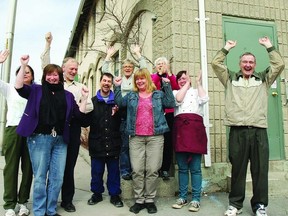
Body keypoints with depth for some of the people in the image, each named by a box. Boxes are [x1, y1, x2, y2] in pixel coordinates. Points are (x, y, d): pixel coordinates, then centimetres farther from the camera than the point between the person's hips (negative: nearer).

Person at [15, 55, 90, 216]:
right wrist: (24, 66, -17)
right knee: (40, 177, 4)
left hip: (60, 140, 3)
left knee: (57, 178, 8)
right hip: (40, 138, -3)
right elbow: (19, 87, -11)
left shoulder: (67, 95, 13)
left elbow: (79, 115, 9)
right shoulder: (36, 90, 7)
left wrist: (85, 98, -1)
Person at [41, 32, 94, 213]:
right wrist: (48, 44, -4)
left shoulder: (81, 87, 13)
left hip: (73, 128, 2)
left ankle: (67, 200, 19)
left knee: (69, 166, 8)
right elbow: (46, 64, 2)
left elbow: (89, 107, 5)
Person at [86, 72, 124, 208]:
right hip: (97, 142, 0)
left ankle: (114, 194, 23)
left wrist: (117, 113, -10)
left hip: (113, 142, 0)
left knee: (114, 171, 9)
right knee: (97, 171, 11)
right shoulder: (92, 101, 7)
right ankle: (97, 193, 29)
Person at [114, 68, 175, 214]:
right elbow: (119, 102, 5)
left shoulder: (158, 95, 12)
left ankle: (150, 200, 13)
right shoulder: (131, 96, 17)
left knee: (152, 170, 0)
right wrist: (117, 87, -1)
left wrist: (167, 85, -3)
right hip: (136, 137, 1)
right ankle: (139, 200, 13)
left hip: (155, 137, -1)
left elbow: (171, 104, -1)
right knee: (137, 170, 1)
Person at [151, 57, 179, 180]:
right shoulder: (153, 77, 11)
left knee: (168, 142, 0)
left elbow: (177, 88, -7)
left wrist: (169, 73, -12)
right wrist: (159, 74, -14)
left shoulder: (171, 77, 14)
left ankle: (165, 169, 8)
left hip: (169, 113, 1)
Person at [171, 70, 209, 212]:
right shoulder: (175, 92, 19)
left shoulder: (196, 91, 17)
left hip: (195, 128, -1)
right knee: (182, 167, 6)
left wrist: (198, 82, 4)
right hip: (180, 129, 2)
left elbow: (204, 99, -5)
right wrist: (187, 84, 5)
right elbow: (178, 99, -4)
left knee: (195, 168, -1)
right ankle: (182, 197, 16)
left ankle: (196, 199, 7)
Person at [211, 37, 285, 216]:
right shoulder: (231, 78, 18)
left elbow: (279, 64, 14)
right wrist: (227, 48, 22)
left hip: (259, 130, 1)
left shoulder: (263, 79, 20)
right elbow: (216, 63, 14)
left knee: (260, 170, 3)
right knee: (237, 169, 4)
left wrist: (269, 47, 20)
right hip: (237, 131, -1)